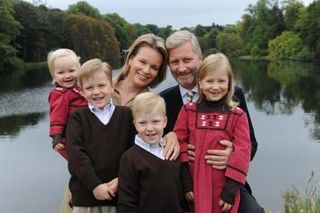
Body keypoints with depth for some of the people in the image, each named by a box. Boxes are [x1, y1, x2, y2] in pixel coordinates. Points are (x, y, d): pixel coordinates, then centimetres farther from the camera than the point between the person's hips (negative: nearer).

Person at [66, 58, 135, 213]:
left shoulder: (126, 114, 5)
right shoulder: (77, 117, 2)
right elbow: (76, 154, -8)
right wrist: (95, 185, -15)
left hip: (118, 192, 1)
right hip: (85, 193, -1)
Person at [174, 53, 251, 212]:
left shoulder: (237, 116, -2)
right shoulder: (188, 111, 2)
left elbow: (242, 151, -5)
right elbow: (179, 142, 0)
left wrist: (231, 189, -10)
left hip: (224, 188, -1)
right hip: (194, 185, 1)